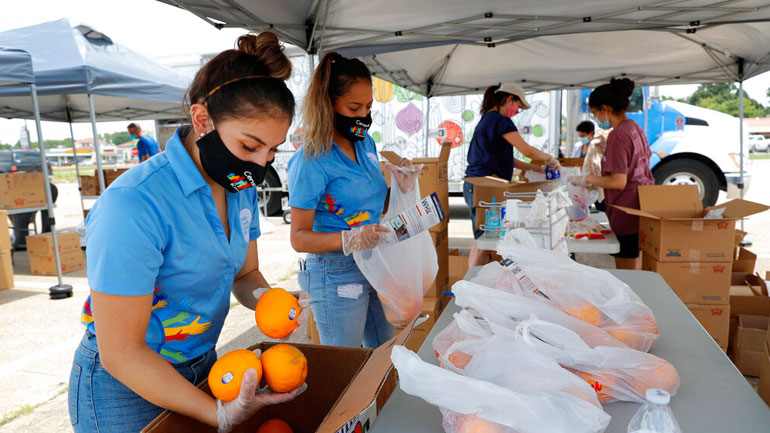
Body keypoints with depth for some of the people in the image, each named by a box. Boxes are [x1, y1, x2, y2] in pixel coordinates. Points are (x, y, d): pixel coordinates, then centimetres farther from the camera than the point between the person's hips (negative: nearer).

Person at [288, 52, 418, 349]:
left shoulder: (366, 143, 6)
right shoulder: (312, 160, -16)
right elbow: (299, 237, -17)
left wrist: (401, 188, -1)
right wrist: (349, 239, -32)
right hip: (337, 276, -7)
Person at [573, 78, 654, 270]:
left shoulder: (617, 135, -19)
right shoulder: (635, 128, 10)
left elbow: (618, 182, -22)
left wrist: (588, 179, -9)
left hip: (627, 214, -10)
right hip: (642, 208, 10)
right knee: (638, 270, 19)